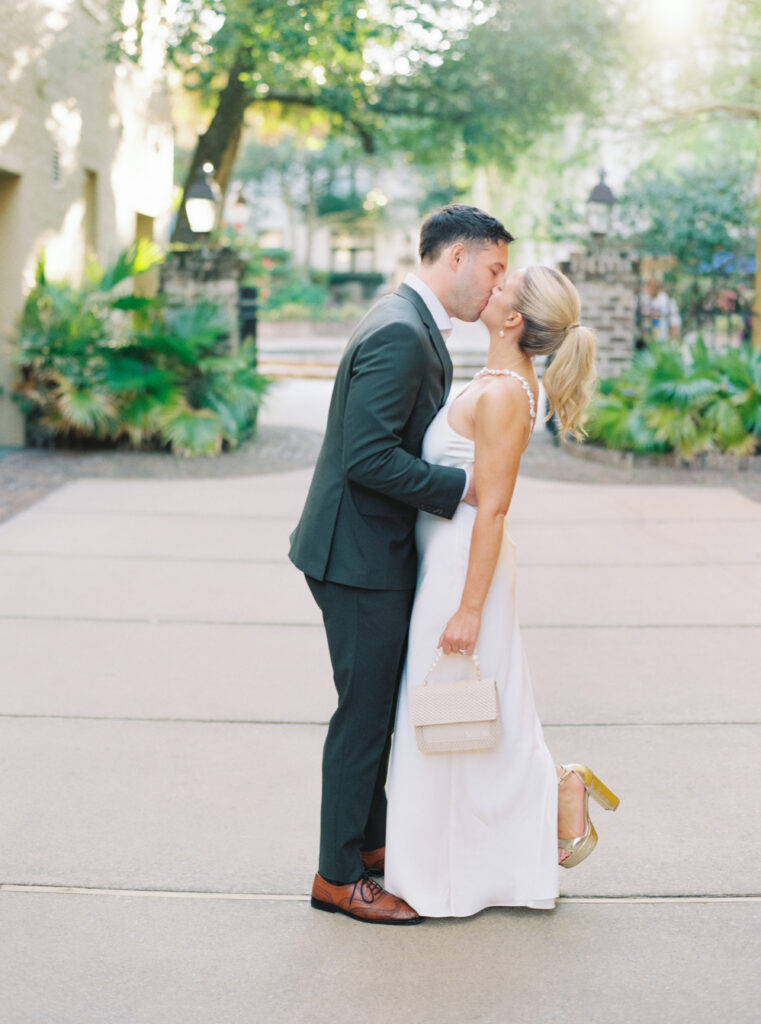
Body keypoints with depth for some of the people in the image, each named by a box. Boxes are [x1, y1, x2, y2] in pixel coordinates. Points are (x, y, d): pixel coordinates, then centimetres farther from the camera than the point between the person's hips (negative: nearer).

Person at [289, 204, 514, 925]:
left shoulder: (412, 326, 12)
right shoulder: (400, 333, -21)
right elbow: (368, 456, -27)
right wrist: (463, 487, -20)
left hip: (377, 549, 10)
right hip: (360, 556, -10)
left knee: (378, 708, 20)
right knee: (364, 713, 0)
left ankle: (368, 840, 34)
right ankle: (338, 877, 13)